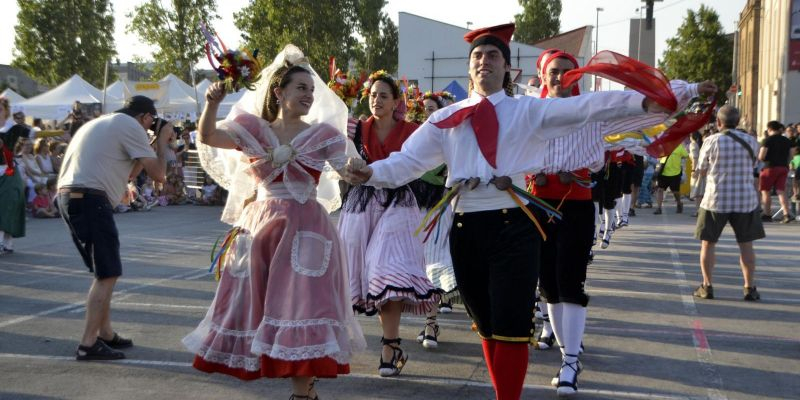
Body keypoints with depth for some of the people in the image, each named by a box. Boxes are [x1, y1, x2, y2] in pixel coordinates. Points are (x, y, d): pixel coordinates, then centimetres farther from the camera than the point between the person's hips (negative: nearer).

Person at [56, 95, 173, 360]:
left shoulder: (102, 123, 26)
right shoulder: (131, 126, -2)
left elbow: (128, 172, 28)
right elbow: (158, 174, -4)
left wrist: (152, 146, 27)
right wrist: (162, 142, 11)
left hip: (68, 196, 10)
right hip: (90, 199, -10)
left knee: (103, 272, 19)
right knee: (108, 275, -5)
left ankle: (105, 334, 24)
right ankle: (88, 345, -6)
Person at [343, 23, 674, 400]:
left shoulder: (529, 110, 4)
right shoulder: (446, 118, 10)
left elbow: (586, 106, -9)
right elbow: (408, 160, 2)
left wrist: (641, 102, -23)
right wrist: (371, 172, -17)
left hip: (514, 226, -3)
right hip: (467, 227, 3)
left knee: (512, 326, -4)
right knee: (486, 325, 14)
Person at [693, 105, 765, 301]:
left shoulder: (712, 141, -7)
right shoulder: (751, 141, 0)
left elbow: (702, 170, 1)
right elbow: (752, 165, 13)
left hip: (716, 200, -2)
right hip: (745, 200, 2)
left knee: (708, 243, 9)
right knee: (746, 245, 10)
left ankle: (707, 286, 7)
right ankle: (750, 288, 9)